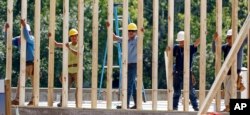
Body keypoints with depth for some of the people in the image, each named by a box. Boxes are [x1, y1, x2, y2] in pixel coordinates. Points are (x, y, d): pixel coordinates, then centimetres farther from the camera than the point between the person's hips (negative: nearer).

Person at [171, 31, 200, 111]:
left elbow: (197, 43, -19)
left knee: (191, 91, -1)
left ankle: (195, 107, 4)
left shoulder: (190, 48, -5)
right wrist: (168, 50, -8)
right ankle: (175, 107, 16)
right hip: (177, 73, 3)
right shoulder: (176, 48, 4)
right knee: (176, 91, 9)